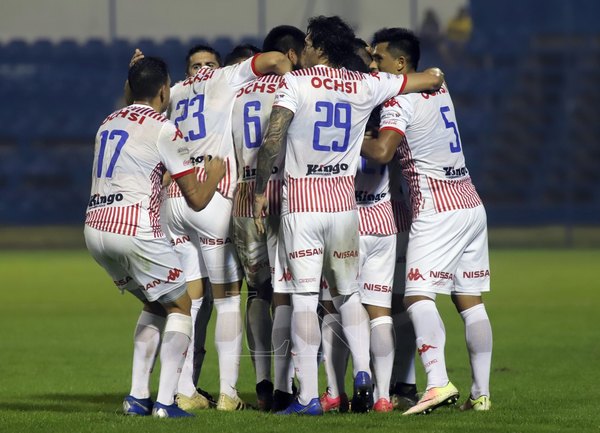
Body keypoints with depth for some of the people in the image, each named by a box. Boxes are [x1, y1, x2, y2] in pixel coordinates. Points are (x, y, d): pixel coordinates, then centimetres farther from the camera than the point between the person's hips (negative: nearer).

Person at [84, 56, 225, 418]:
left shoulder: (108, 124, 17)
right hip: (134, 229, -7)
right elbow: (196, 199, -2)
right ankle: (165, 402, -3)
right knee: (180, 305, 10)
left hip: (95, 227, 7)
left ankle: (137, 397, 15)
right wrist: (216, 172, 17)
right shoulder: (163, 129, -4)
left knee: (155, 305, 24)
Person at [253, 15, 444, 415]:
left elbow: (272, 140, -16)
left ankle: (309, 396, -6)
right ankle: (363, 373, 0)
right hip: (343, 201, 3)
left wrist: (260, 190, -6)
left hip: (300, 202, -3)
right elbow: (434, 78, 13)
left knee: (304, 298, -3)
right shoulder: (366, 86, 5)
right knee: (348, 293, 17)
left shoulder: (297, 83, -6)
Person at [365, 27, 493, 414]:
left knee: (419, 298, -14)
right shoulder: (439, 88, 14)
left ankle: (438, 383, -31)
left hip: (437, 211, -8)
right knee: (470, 301, 7)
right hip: (471, 204, 8)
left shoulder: (400, 101, -10)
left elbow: (382, 151, -24)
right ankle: (481, 393, 5)